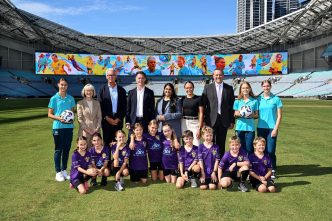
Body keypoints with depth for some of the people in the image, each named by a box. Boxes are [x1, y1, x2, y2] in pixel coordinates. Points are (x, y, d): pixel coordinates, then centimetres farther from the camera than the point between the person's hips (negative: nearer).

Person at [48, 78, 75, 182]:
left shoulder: (70, 98, 6)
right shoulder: (54, 98, -2)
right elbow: (49, 114, 0)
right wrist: (59, 118, -18)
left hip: (69, 126, 3)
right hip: (58, 127, -3)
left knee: (67, 149, 9)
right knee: (58, 150, 3)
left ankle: (64, 170, 23)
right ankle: (58, 172, 13)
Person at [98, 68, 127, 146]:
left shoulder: (121, 90, 9)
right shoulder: (102, 89, 4)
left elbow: (124, 107, 6)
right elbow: (100, 106, 0)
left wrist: (118, 119, -5)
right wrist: (107, 118, -8)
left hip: (118, 121, 1)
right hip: (106, 121, -1)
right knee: (107, 141, 2)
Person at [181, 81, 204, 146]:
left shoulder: (198, 99, -1)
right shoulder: (182, 99, 9)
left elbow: (201, 113, -3)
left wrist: (200, 128, -9)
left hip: (194, 122, -3)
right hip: (184, 122, 3)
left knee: (195, 145, -9)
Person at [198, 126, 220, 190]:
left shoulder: (216, 147, 2)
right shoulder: (201, 146, -1)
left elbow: (217, 160, 0)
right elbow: (200, 160, -4)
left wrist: (214, 172, -6)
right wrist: (202, 173, -8)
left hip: (213, 171, 1)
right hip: (204, 171, 0)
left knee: (212, 187, -14)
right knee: (203, 187, -12)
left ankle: (215, 181, 18)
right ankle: (205, 182, 19)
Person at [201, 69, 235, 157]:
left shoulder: (229, 88, 7)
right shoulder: (207, 87, 3)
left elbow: (232, 105, 6)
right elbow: (203, 104, 1)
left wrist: (232, 121, 2)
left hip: (224, 120, 1)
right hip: (211, 120, -1)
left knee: (221, 143, 9)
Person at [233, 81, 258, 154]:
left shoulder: (254, 101, 5)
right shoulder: (237, 101, 7)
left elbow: (256, 115, 7)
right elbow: (235, 115, 10)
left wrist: (252, 115, -14)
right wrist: (237, 114, -12)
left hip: (250, 128, -1)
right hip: (240, 127, 1)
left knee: (249, 148, -1)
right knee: (241, 148, 4)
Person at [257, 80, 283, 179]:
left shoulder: (276, 99, 0)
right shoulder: (259, 99, 7)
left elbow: (279, 115, -2)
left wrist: (276, 129, -8)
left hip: (272, 128, -3)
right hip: (261, 128, 3)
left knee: (270, 151, -4)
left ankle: (273, 171, 11)